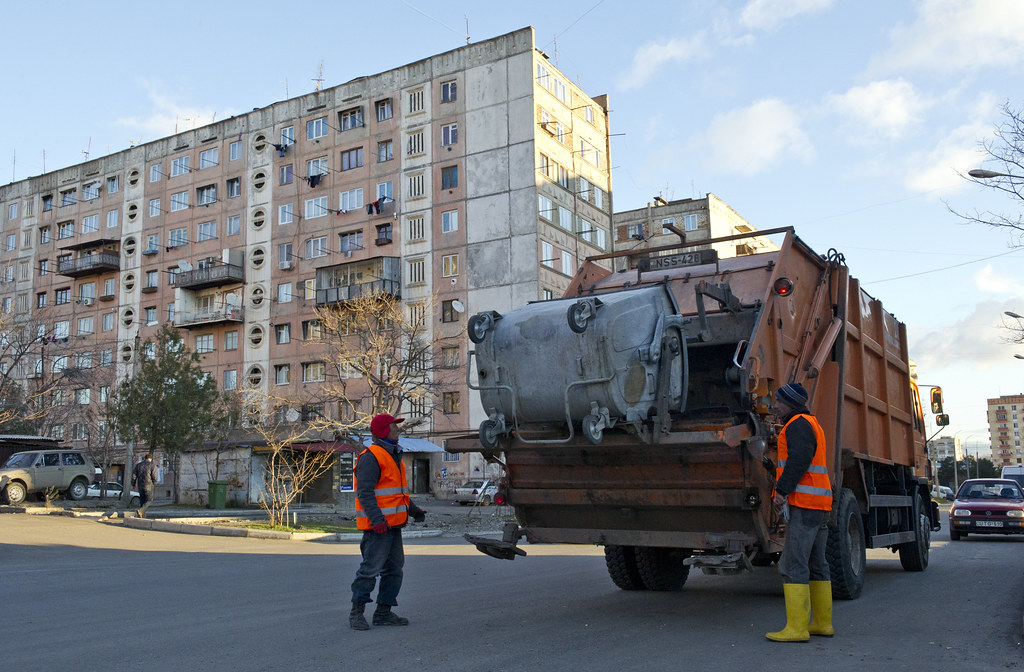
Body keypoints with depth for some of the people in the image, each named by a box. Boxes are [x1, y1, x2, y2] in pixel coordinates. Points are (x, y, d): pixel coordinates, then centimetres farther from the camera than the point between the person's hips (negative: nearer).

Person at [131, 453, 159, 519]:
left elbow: (134, 475, 4)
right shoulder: (152, 465, -5)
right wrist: (154, 485, 5)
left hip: (140, 485, 5)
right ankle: (140, 511, -21)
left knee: (142, 500, 14)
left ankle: (143, 516, 10)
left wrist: (133, 484, 17)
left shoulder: (138, 465, 7)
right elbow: (154, 477, -11)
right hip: (148, 486, -5)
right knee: (149, 500, 2)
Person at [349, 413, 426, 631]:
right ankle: (356, 612, 2)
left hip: (393, 524, 10)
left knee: (394, 568, 11)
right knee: (371, 567, -8)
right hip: (378, 526, -10)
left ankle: (384, 612, 18)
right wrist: (377, 519, -27)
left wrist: (413, 509, 21)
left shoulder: (393, 456, 19)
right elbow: (365, 493, -20)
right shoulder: (371, 457, -13)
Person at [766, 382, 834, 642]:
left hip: (804, 504, -11)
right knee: (815, 563, 14)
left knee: (793, 565, -11)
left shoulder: (798, 424, -9)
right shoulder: (811, 424, 22)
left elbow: (799, 460, -23)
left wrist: (782, 490, -26)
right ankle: (822, 623, 19)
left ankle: (797, 628, -11)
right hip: (820, 504, 11)